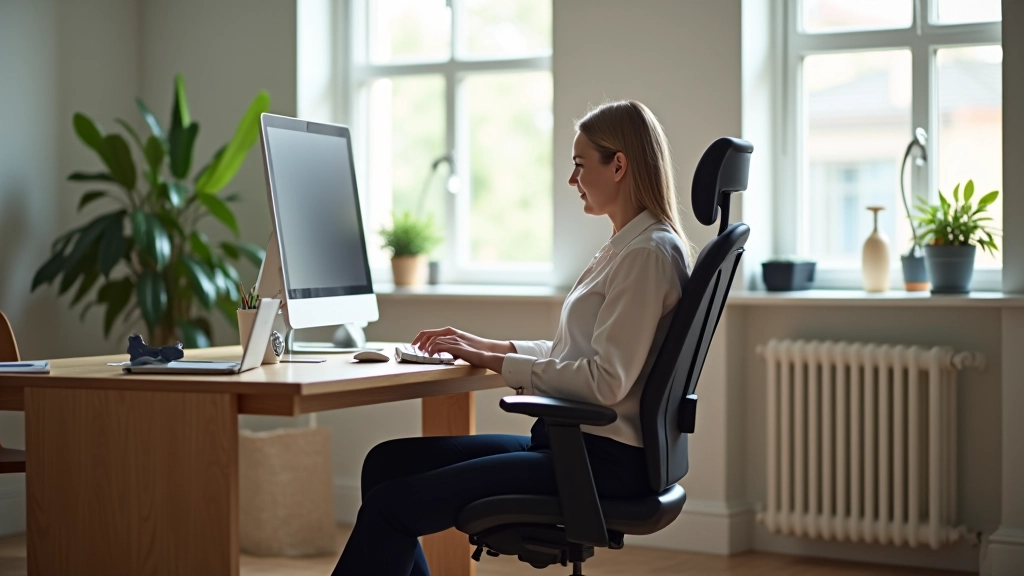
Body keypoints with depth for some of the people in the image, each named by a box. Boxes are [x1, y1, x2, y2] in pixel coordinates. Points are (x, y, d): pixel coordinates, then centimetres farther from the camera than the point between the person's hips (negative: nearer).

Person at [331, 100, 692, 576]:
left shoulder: (649, 252, -14)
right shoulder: (626, 247, 18)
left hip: (603, 459, -10)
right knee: (386, 462, 6)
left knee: (392, 505, -15)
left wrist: (492, 362, -15)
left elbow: (606, 381, -21)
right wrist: (484, 345, 14)